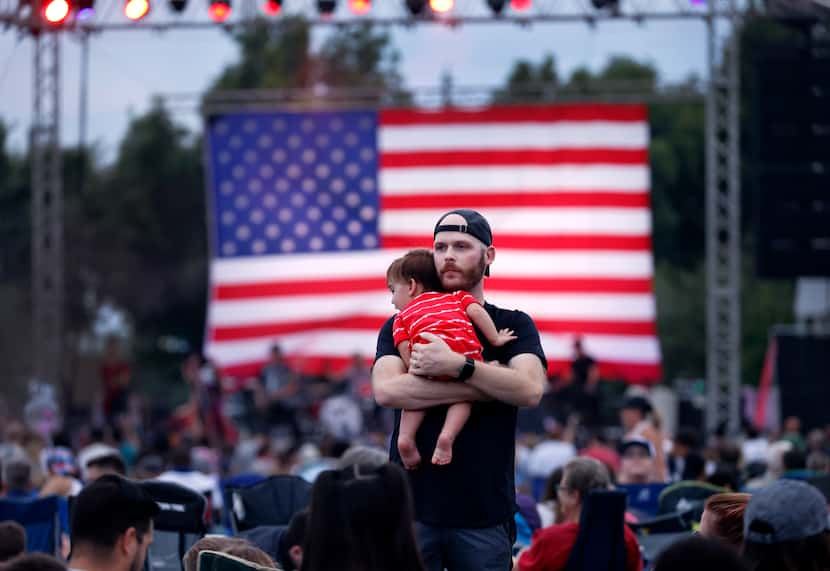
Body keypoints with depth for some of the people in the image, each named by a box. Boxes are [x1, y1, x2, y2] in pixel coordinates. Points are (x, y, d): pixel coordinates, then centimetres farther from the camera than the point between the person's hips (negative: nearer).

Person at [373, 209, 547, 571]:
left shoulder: (513, 326, 9)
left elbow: (530, 389, -10)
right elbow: (386, 390, -9)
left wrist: (456, 366, -20)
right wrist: (485, 388, -12)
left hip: (485, 513, 0)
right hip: (412, 507, 0)